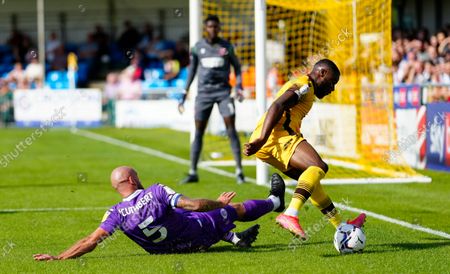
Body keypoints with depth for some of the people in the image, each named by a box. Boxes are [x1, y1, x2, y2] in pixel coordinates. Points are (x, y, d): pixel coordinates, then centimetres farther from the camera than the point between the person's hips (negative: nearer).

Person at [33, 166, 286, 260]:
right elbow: (194, 205, -29)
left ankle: (236, 238, 40)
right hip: (199, 235, -4)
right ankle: (275, 201, 51)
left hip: (169, 248, 4)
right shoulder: (156, 192, -29)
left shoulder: (117, 214, -20)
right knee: (234, 209, 24)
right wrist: (218, 203, -10)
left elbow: (92, 241, -26)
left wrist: (58, 258, -23)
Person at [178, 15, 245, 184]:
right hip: (204, 92, 1)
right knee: (198, 131, 1)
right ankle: (193, 173, 8)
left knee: (231, 129, -9)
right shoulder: (198, 48, 5)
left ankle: (239, 171, -5)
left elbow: (237, 67, 13)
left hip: (223, 91, -1)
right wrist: (184, 95, 9)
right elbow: (191, 71, 11)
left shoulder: (226, 47, 4)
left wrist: (239, 86, -2)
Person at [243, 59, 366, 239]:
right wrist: (262, 140, -29)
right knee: (318, 167, -27)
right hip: (278, 136, -11)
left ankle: (341, 225, 29)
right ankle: (290, 215, -46)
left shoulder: (300, 86, 33)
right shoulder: (304, 86, -1)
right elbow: (277, 106, -18)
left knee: (311, 180, 21)